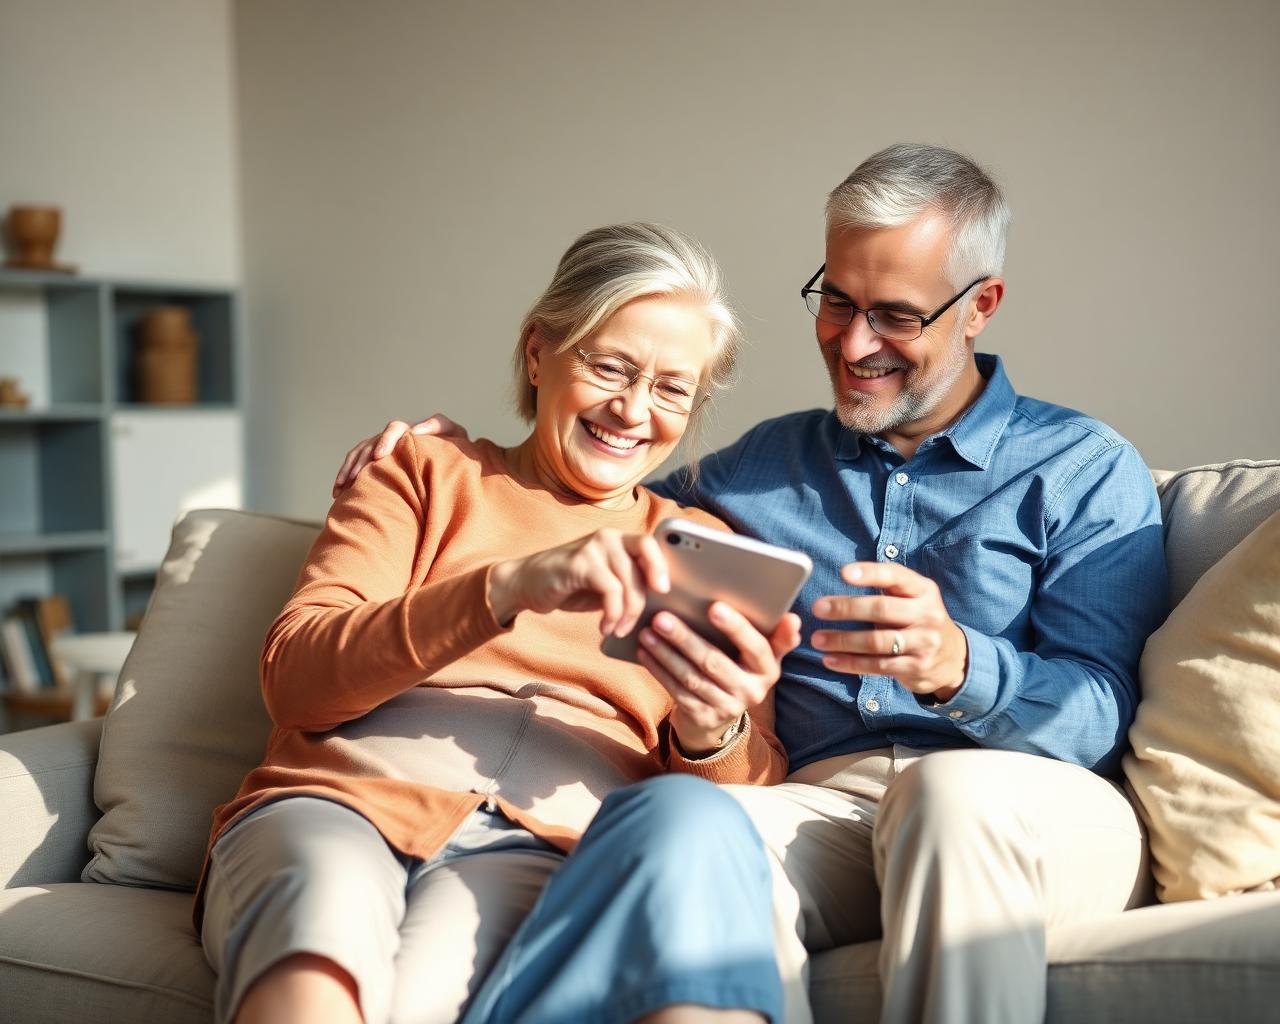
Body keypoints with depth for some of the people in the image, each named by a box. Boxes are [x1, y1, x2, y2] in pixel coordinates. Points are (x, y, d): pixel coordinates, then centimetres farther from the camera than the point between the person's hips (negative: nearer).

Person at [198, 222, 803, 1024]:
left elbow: (759, 779, 14)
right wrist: (511, 584, -12)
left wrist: (713, 737, -11)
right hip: (341, 807, -2)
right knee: (326, 923, -39)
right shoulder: (426, 473, 18)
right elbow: (294, 676, 2)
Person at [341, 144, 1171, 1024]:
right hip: (820, 800, 2)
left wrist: (958, 666, -24)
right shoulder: (769, 463, 23)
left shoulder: (1089, 473, 10)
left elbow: (1101, 713, -3)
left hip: (1034, 818, -1)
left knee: (952, 791, -38)